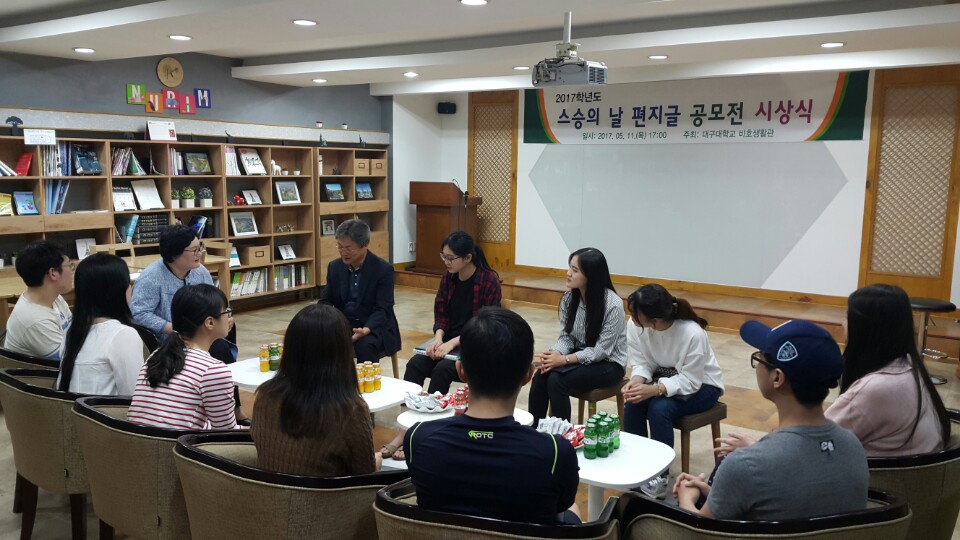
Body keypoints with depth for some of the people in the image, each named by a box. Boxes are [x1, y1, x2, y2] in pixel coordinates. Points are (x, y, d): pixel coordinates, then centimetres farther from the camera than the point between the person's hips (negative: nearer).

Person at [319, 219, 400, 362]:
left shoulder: (383, 269, -11)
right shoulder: (334, 266, 5)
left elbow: (383, 310, -16)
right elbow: (325, 301, 8)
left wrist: (365, 330, -35)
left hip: (375, 327, -4)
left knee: (365, 345, -35)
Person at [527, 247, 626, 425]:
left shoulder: (613, 305, -22)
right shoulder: (569, 298, -3)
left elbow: (601, 351, -21)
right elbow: (566, 336, 0)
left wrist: (563, 359, -27)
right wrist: (555, 354, -22)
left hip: (607, 363, -5)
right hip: (580, 355, 5)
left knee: (556, 380, -27)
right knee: (540, 376, -23)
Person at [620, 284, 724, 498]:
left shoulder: (693, 334, -34)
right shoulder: (635, 326, -21)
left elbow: (689, 381, -28)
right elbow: (641, 363, -10)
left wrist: (654, 390, -40)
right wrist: (635, 382, -31)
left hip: (700, 385, -5)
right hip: (665, 377, 5)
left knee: (659, 408, -30)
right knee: (632, 404, -24)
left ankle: (661, 475, -12)